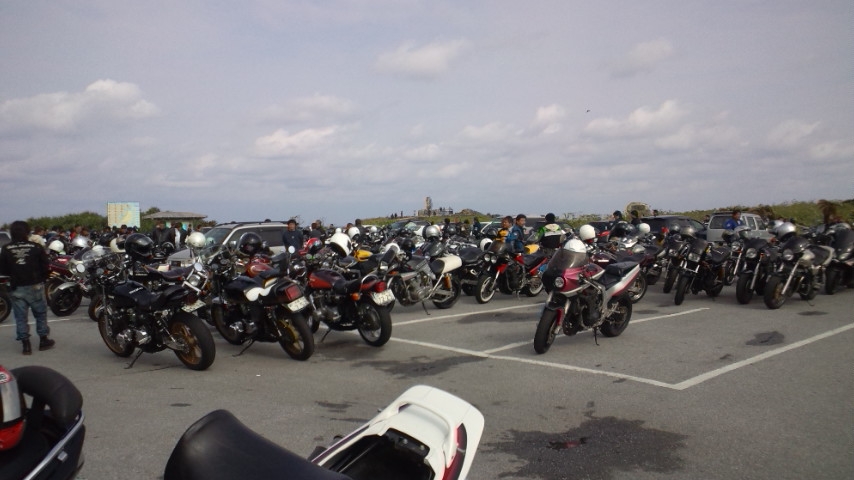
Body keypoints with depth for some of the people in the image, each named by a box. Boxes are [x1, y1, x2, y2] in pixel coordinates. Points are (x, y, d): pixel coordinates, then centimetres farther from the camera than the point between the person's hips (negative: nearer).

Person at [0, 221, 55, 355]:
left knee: (21, 316, 8)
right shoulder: (36, 247, -8)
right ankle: (43, 340, 18)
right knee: (41, 313, 13)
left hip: (17, 288, 1)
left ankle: (26, 344, 9)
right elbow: (45, 266, -4)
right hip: (35, 286, -1)